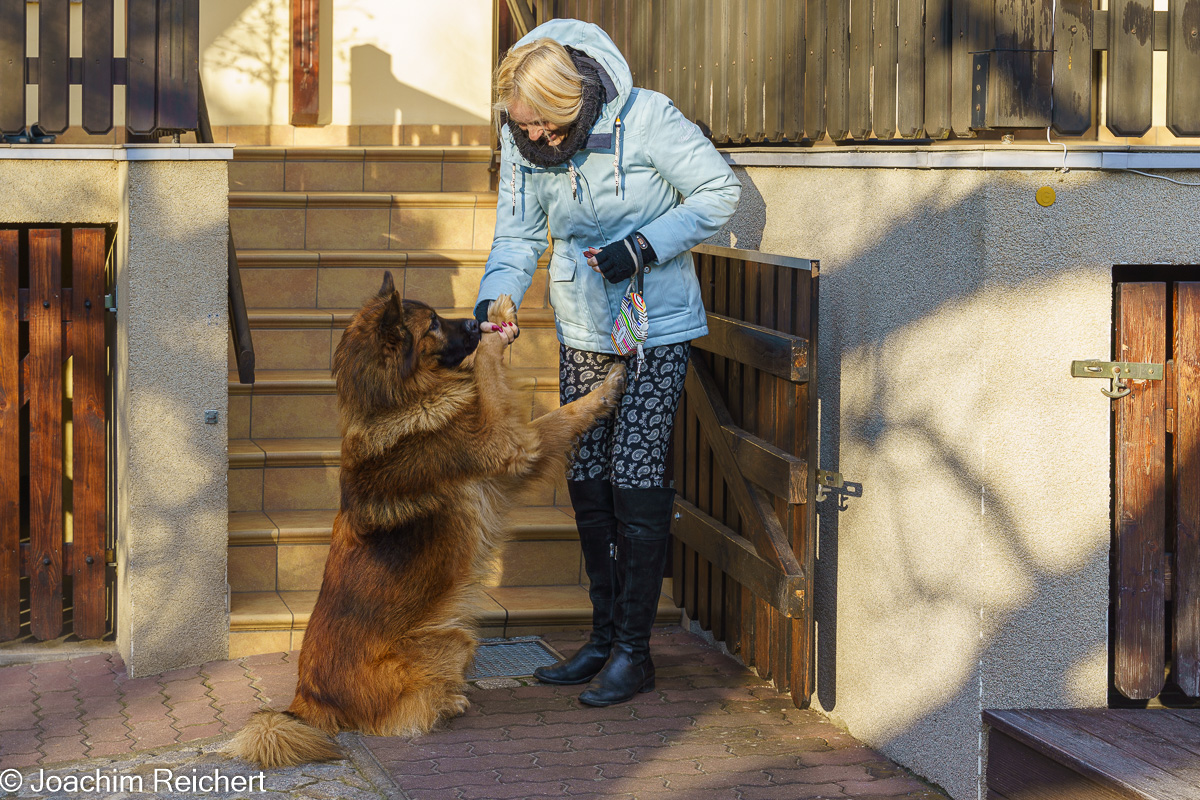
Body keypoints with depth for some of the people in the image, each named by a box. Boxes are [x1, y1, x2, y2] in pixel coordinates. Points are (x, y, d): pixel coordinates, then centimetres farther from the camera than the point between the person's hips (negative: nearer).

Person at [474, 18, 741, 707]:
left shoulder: (647, 119, -22)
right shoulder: (521, 138, -5)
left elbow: (721, 190, -13)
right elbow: (519, 234, 2)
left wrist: (645, 246, -22)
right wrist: (496, 300, -16)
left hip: (657, 327, -6)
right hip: (583, 332, 6)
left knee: (636, 480, -9)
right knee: (587, 481, 8)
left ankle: (635, 652, 0)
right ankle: (605, 638, 20)